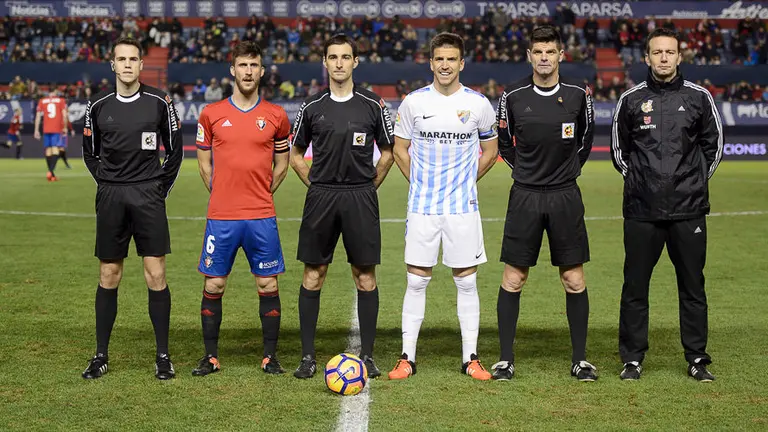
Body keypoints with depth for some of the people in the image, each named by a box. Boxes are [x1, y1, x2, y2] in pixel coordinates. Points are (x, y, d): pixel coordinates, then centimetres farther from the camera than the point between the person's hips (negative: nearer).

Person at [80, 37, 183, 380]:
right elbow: (90, 152, 16)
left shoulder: (159, 102, 0)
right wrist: (108, 184, 8)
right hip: (110, 197, 2)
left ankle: (163, 356, 4)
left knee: (156, 276, -5)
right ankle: (101, 355, 13)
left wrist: (160, 187, 5)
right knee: (108, 277, 5)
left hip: (149, 197, -1)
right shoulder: (98, 105, 5)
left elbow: (175, 149, 9)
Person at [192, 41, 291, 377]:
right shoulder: (211, 114, 4)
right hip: (220, 217, 0)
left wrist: (260, 194, 7)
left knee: (268, 286, 3)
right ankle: (211, 357, 13)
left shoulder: (276, 116, 4)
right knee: (213, 286, 3)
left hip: (262, 217, 0)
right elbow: (204, 162, 13)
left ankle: (270, 356, 12)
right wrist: (221, 194, 7)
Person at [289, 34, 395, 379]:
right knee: (313, 275, 1)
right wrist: (316, 185, 5)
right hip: (321, 196, 1)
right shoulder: (312, 107, 5)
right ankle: (308, 356, 8)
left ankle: (367, 355, 10)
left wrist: (368, 186, 4)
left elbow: (388, 153, 11)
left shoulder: (373, 105, 2)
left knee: (365, 276, 1)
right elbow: (296, 155, 14)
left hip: (361, 198, -1)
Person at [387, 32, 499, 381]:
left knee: (466, 282, 3)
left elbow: (490, 150, 12)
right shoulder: (413, 102, 1)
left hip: (463, 208, 0)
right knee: (416, 281, 1)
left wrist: (463, 182, 8)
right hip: (421, 208, 0)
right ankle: (407, 358, 8)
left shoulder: (478, 104, 0)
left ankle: (471, 359, 11)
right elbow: (400, 149, 12)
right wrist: (421, 183, 5)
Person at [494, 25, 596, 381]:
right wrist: (525, 171, 10)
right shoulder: (513, 96, -2)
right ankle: (506, 359, 8)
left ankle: (580, 359, 11)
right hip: (525, 196, 0)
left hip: (566, 197, 0)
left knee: (574, 279, 2)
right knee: (513, 278, 0)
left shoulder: (578, 94, -1)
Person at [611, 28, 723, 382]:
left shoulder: (698, 97, 3)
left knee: (693, 286, 5)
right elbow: (619, 148, 15)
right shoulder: (631, 100, 3)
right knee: (635, 286, 3)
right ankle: (633, 358, 13)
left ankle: (697, 359, 14)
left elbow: (713, 144, 14)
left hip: (688, 209, 0)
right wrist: (637, 179, 10)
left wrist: (695, 181, 10)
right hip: (641, 210, 0)